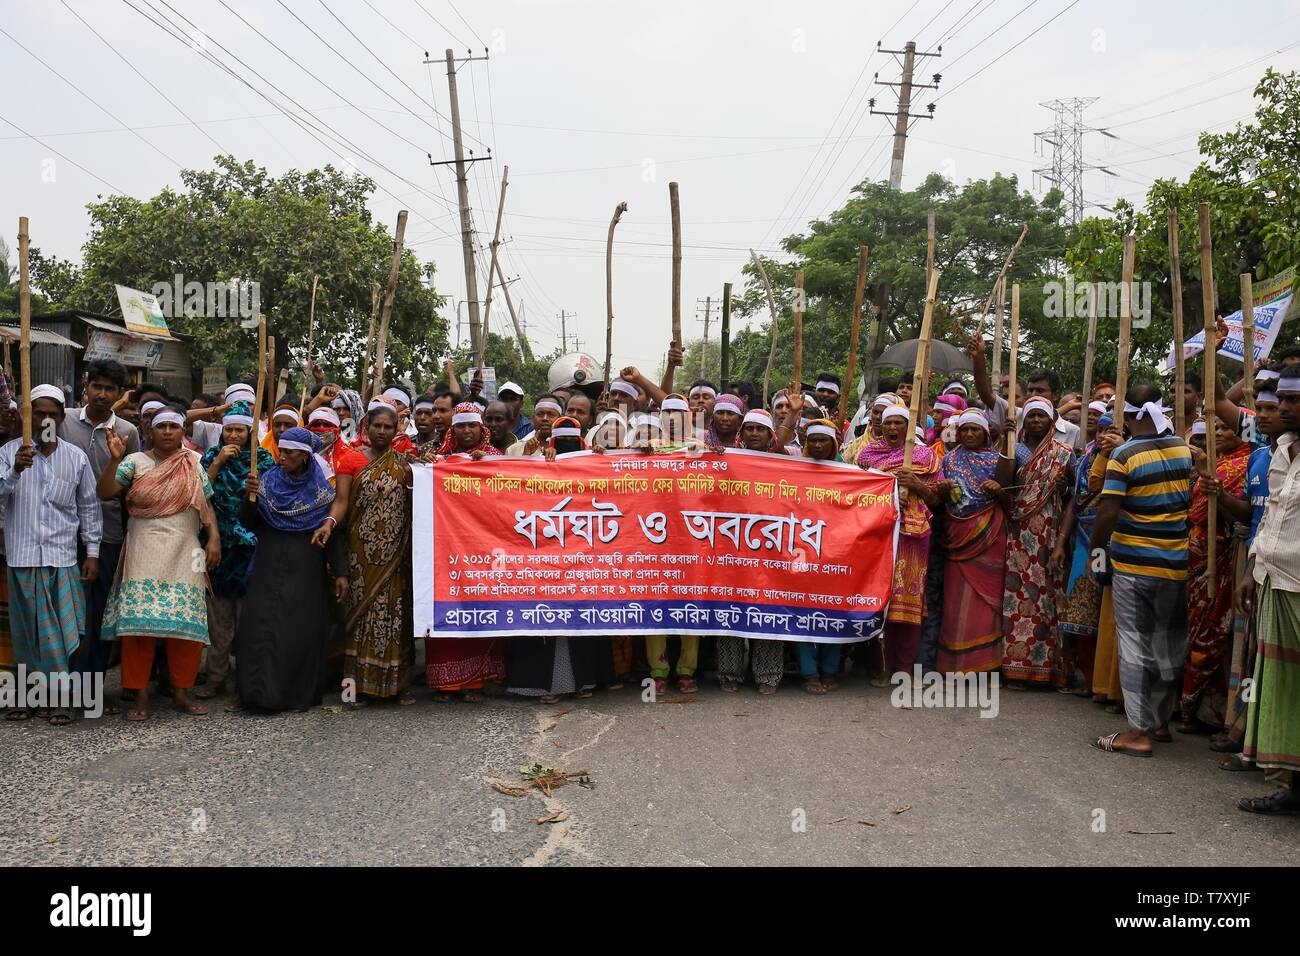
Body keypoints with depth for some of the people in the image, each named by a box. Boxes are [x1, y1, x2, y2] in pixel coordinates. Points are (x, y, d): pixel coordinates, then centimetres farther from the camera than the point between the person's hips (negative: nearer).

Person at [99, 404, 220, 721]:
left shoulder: (193, 465, 11)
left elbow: (206, 506, 11)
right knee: (138, 621, -7)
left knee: (187, 623, -2)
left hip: (184, 554, 2)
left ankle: (181, 691, 10)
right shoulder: (136, 462, 5)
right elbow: (105, 492, -5)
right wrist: (115, 459, -16)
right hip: (144, 552, -2)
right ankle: (140, 695, 2)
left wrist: (214, 538, -1)